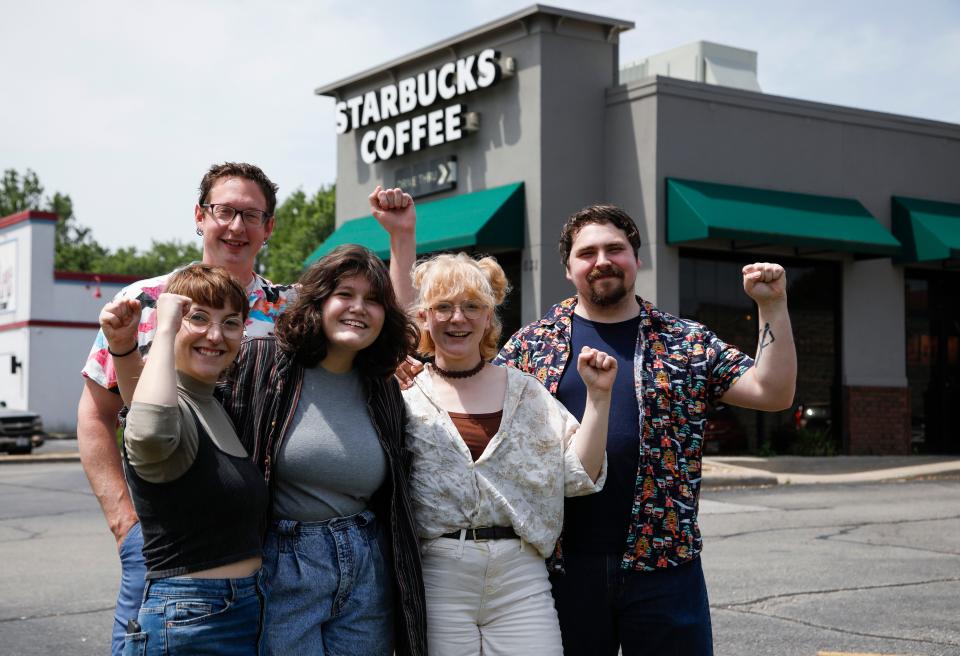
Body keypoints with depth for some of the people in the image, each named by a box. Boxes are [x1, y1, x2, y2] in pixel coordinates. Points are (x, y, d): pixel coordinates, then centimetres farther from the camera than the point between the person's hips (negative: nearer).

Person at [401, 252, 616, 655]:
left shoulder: (524, 392, 10)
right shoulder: (404, 397, 3)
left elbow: (579, 476, 5)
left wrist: (597, 395, -2)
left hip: (520, 577, 2)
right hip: (436, 578, -2)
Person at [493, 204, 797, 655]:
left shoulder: (688, 343, 6)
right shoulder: (533, 343, 7)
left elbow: (773, 393, 2)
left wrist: (772, 306, -7)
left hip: (663, 563, 0)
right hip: (563, 566, 1)